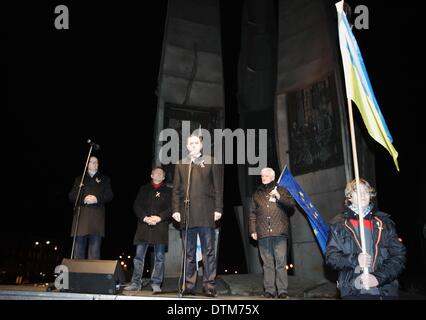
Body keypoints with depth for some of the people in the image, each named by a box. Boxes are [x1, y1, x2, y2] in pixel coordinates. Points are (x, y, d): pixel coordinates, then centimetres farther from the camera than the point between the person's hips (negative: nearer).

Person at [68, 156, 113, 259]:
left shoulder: (105, 179, 19)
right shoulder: (79, 179, 22)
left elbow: (109, 195, 8)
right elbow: (71, 195, 12)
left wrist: (97, 199, -10)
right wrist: (83, 199, -8)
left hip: (97, 217, -1)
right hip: (81, 216, 1)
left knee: (95, 250, -5)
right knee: (79, 250, -1)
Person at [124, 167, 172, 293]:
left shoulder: (168, 191, 11)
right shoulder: (144, 189, 17)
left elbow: (171, 208, 1)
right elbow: (136, 206, 8)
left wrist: (159, 218, -13)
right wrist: (145, 218, -8)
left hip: (161, 227, -1)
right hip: (144, 226, 2)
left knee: (159, 257, -1)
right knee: (139, 255, 2)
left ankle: (156, 284, 6)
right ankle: (136, 283, 10)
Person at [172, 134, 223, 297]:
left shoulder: (211, 162, 9)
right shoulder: (180, 164, 16)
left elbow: (218, 187, 4)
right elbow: (176, 189, 13)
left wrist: (218, 209, -4)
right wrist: (175, 209, 3)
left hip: (206, 213, -2)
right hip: (186, 213, 2)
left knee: (209, 251, 0)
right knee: (189, 252, 7)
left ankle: (209, 285, 6)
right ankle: (189, 286, 13)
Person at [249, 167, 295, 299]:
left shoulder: (281, 190, 14)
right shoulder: (257, 194, 20)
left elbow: (291, 205, 3)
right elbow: (252, 214, 18)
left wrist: (279, 197, -11)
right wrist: (252, 230, 9)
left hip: (279, 233, -2)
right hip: (263, 234, 2)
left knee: (281, 262, -5)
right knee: (267, 263, 3)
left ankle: (282, 290, 1)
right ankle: (269, 290, 8)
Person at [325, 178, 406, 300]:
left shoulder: (383, 221, 7)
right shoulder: (339, 224, 2)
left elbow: (398, 255, 1)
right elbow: (330, 257, 0)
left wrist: (379, 277, -12)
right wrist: (354, 260, -17)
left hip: (386, 291, 2)